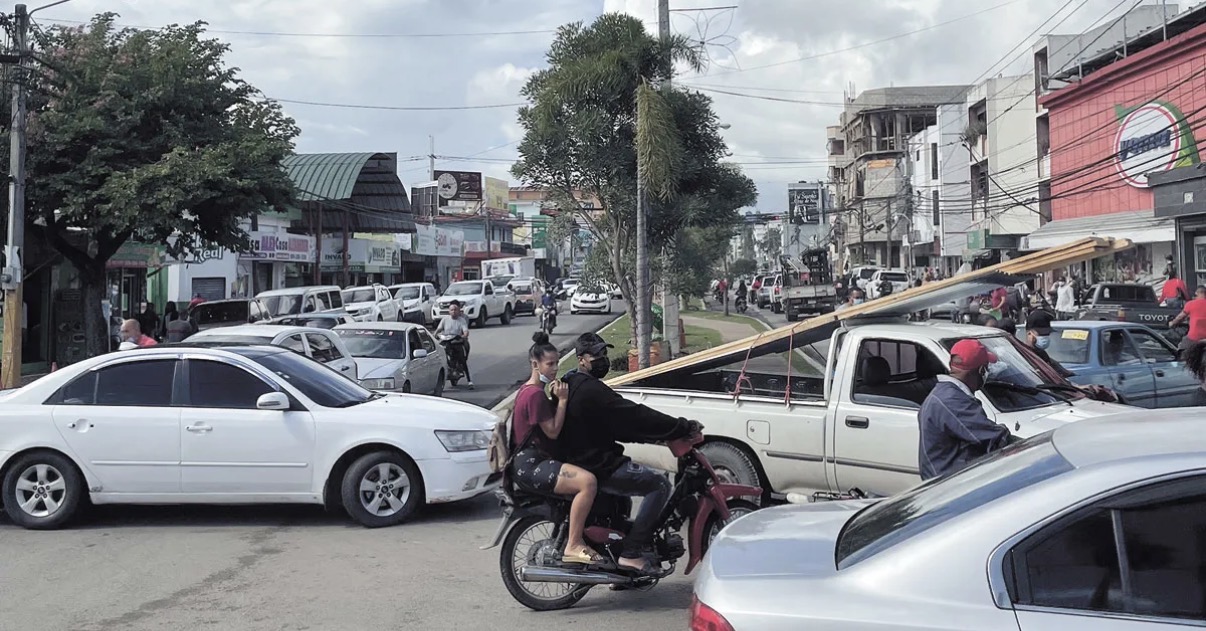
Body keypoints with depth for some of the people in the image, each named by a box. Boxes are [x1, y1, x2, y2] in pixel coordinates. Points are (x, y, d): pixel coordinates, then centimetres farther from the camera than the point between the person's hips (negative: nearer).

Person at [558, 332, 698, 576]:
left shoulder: (569, 385, 13)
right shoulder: (591, 389, -20)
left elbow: (618, 425, 17)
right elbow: (634, 416, -23)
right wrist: (684, 427, -17)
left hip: (581, 461, 11)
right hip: (599, 468, -11)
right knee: (659, 484, -12)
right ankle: (632, 553, -13)